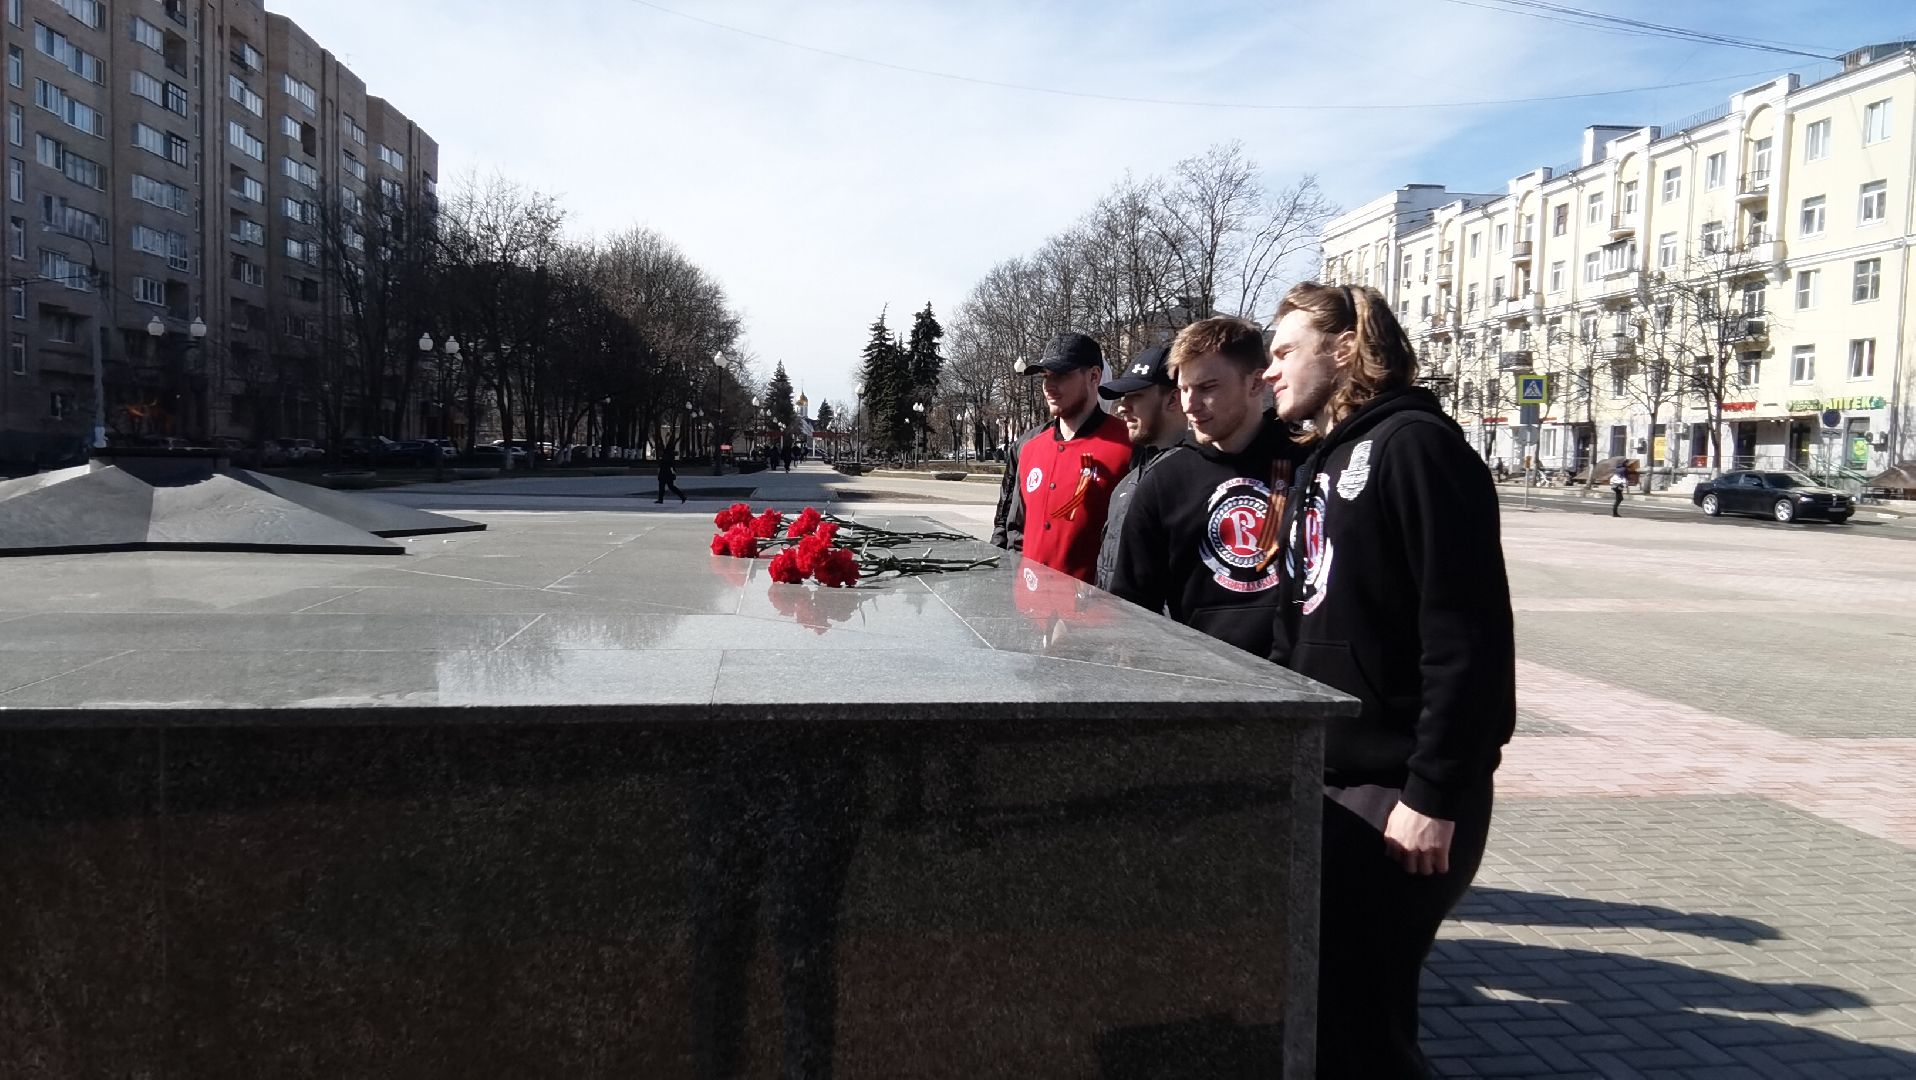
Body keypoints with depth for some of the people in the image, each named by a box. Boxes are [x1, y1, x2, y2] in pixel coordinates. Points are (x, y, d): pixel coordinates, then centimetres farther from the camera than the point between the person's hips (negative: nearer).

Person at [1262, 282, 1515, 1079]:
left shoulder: (1415, 445, -12)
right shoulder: (1320, 467, 15)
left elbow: (1469, 635, -20)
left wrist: (1435, 795, -20)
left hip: (1398, 794, -9)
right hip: (1323, 782, 9)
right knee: (1309, 1003, 17)